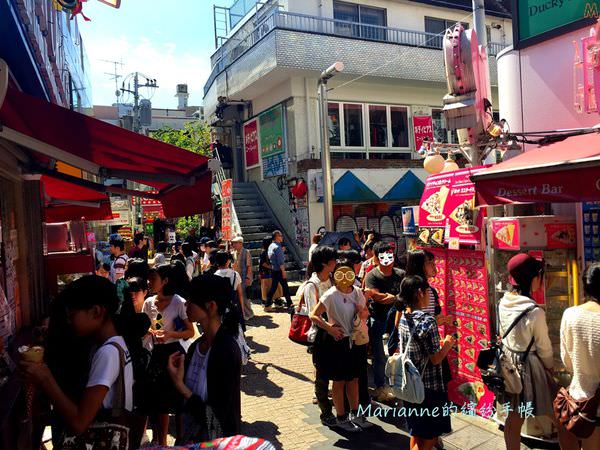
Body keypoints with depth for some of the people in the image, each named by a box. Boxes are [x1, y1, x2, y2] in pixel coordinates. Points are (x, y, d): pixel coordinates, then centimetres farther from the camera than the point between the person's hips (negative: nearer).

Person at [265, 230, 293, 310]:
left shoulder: (271, 246, 11)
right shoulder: (277, 247, -17)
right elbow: (280, 261, -20)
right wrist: (283, 271, -18)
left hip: (273, 270, 9)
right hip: (279, 270, -9)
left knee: (273, 287, 11)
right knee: (285, 286, 3)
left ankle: (267, 305, 10)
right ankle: (289, 303, 14)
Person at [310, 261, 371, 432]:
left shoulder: (357, 292, -1)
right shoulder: (331, 295, -18)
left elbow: (366, 312, 14)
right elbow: (313, 315, -19)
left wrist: (363, 312, -8)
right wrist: (330, 328, -22)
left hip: (354, 339, 5)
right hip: (337, 341, -5)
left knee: (354, 378, 17)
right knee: (339, 380, 9)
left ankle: (354, 414, 33)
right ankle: (341, 418, 24)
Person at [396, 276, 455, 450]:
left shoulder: (403, 319, 1)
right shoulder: (427, 320, -22)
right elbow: (436, 359, -18)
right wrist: (447, 344, -2)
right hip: (429, 388, -7)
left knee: (416, 433, 21)